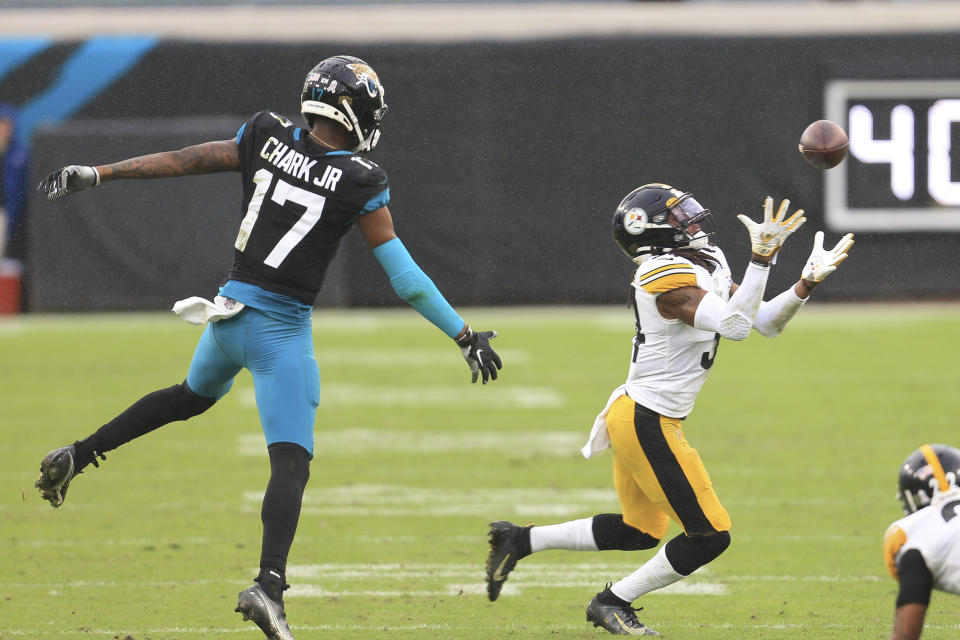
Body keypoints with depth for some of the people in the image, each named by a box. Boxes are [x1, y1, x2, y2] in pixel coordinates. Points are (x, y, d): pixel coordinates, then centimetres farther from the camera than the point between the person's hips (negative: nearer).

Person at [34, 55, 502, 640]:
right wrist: (464, 335, -4)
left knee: (192, 396, 34)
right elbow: (403, 274, -10)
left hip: (230, 311, 6)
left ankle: (78, 455, 35)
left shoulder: (267, 136, -1)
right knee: (291, 461, -7)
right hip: (281, 329, -6)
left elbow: (183, 162, 5)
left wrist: (97, 174, 14)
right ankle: (269, 584, -23)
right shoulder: (360, 183, -12)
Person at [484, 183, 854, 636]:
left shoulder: (706, 265, 9)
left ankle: (519, 541, 28)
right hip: (647, 425, -10)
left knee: (640, 531, 24)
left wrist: (807, 283, -1)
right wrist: (762, 257, -33)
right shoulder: (670, 278, -21)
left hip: (631, 415, 10)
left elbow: (766, 323, 12)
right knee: (710, 535, -3)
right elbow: (735, 326, -30)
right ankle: (613, 602, 11)